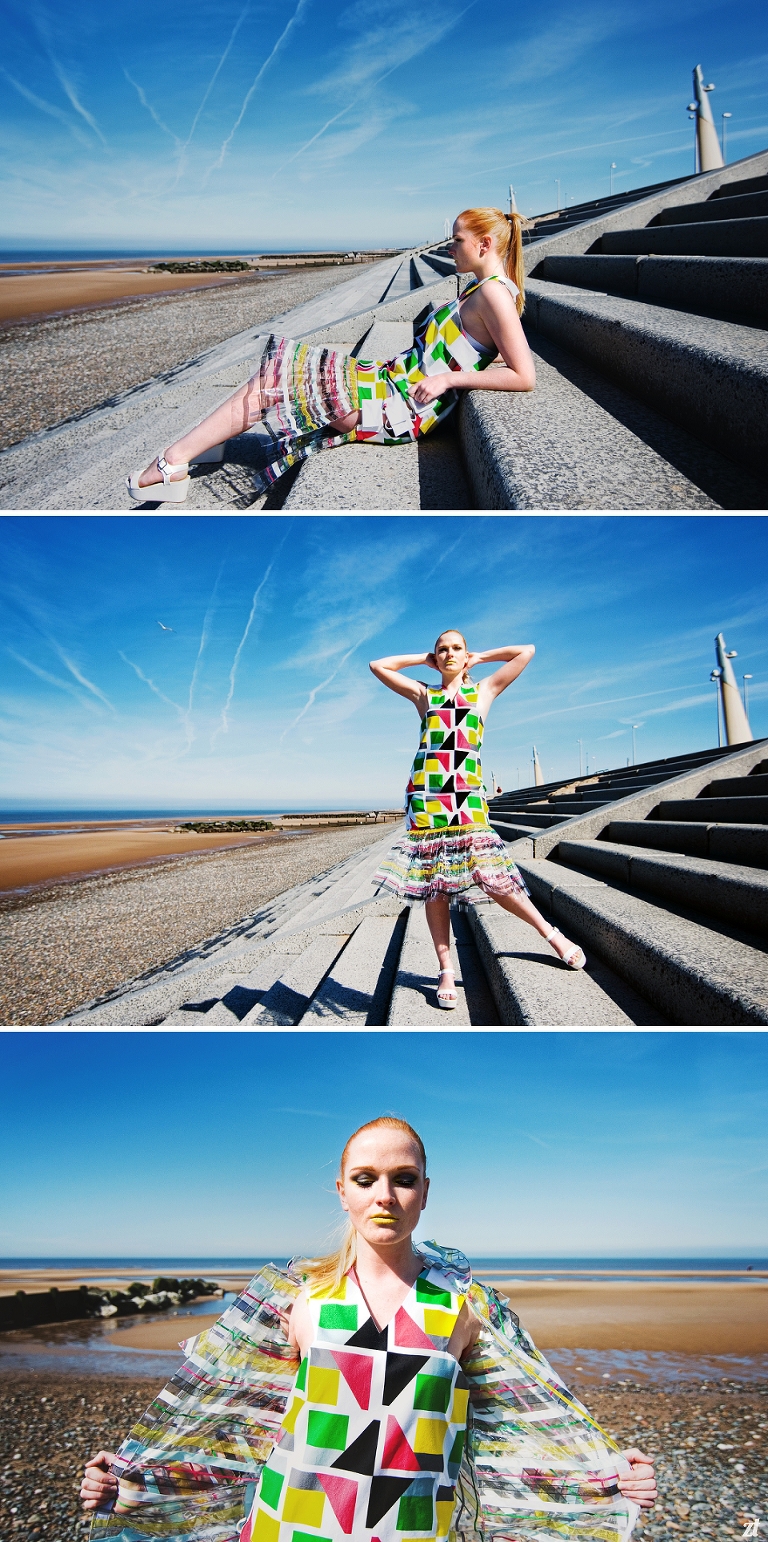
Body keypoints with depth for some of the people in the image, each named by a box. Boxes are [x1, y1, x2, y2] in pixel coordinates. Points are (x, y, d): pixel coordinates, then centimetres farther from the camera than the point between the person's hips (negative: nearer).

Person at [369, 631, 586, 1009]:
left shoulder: (483, 690, 16)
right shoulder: (423, 695, 19)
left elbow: (527, 651, 15)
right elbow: (378, 665, 21)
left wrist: (479, 657, 21)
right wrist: (425, 659, 22)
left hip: (466, 794, -2)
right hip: (425, 793, 2)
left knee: (492, 876, -12)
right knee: (432, 885, 0)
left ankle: (551, 934, 6)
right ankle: (446, 970, 6)